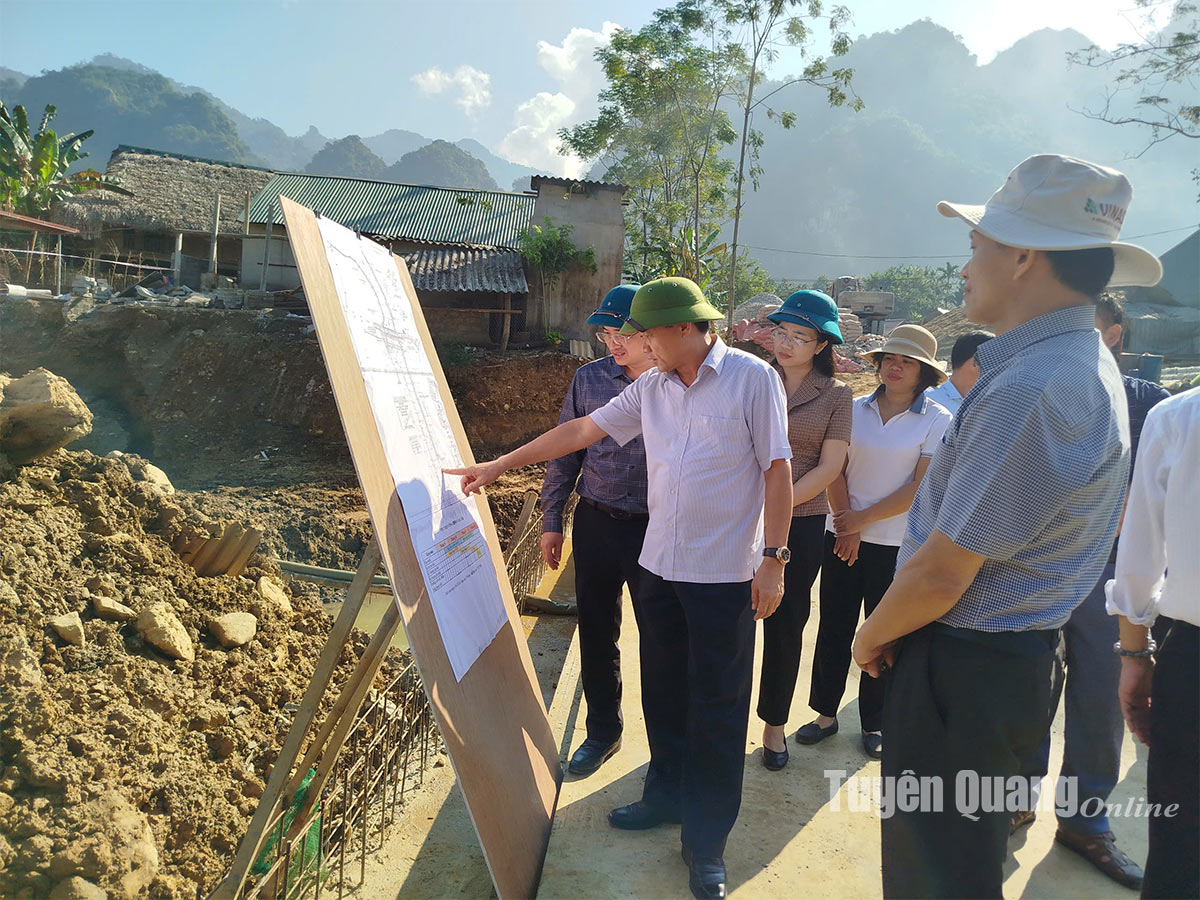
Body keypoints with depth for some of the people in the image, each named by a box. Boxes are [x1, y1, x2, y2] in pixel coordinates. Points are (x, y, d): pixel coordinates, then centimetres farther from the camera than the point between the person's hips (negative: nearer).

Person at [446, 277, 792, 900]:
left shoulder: (752, 379, -8)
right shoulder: (652, 388, 7)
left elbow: (776, 468, -9)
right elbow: (582, 430, 10)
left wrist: (773, 558, -12)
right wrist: (498, 465, 10)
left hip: (725, 575, -5)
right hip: (659, 567, 5)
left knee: (716, 709, 5)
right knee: (663, 691, 16)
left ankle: (706, 845, 19)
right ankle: (666, 796, 38)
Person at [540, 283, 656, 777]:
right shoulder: (590, 378, 2)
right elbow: (565, 451, 7)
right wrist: (551, 521, 6)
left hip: (655, 529, -2)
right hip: (595, 523, 3)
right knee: (596, 634, 13)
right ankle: (603, 731, 33)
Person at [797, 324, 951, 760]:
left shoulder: (937, 420, -4)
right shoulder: (856, 409, 4)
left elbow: (923, 487, -10)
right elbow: (836, 471, 2)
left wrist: (863, 519, -12)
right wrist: (845, 525, -9)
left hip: (897, 544, -2)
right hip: (843, 537, 2)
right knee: (833, 629, 8)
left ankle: (875, 723, 24)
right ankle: (826, 713, 23)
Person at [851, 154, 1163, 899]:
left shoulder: (1031, 389, -28)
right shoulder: (1080, 358, 7)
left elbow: (940, 575, -24)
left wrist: (873, 636, -4)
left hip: (965, 668, -10)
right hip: (1016, 653, 10)